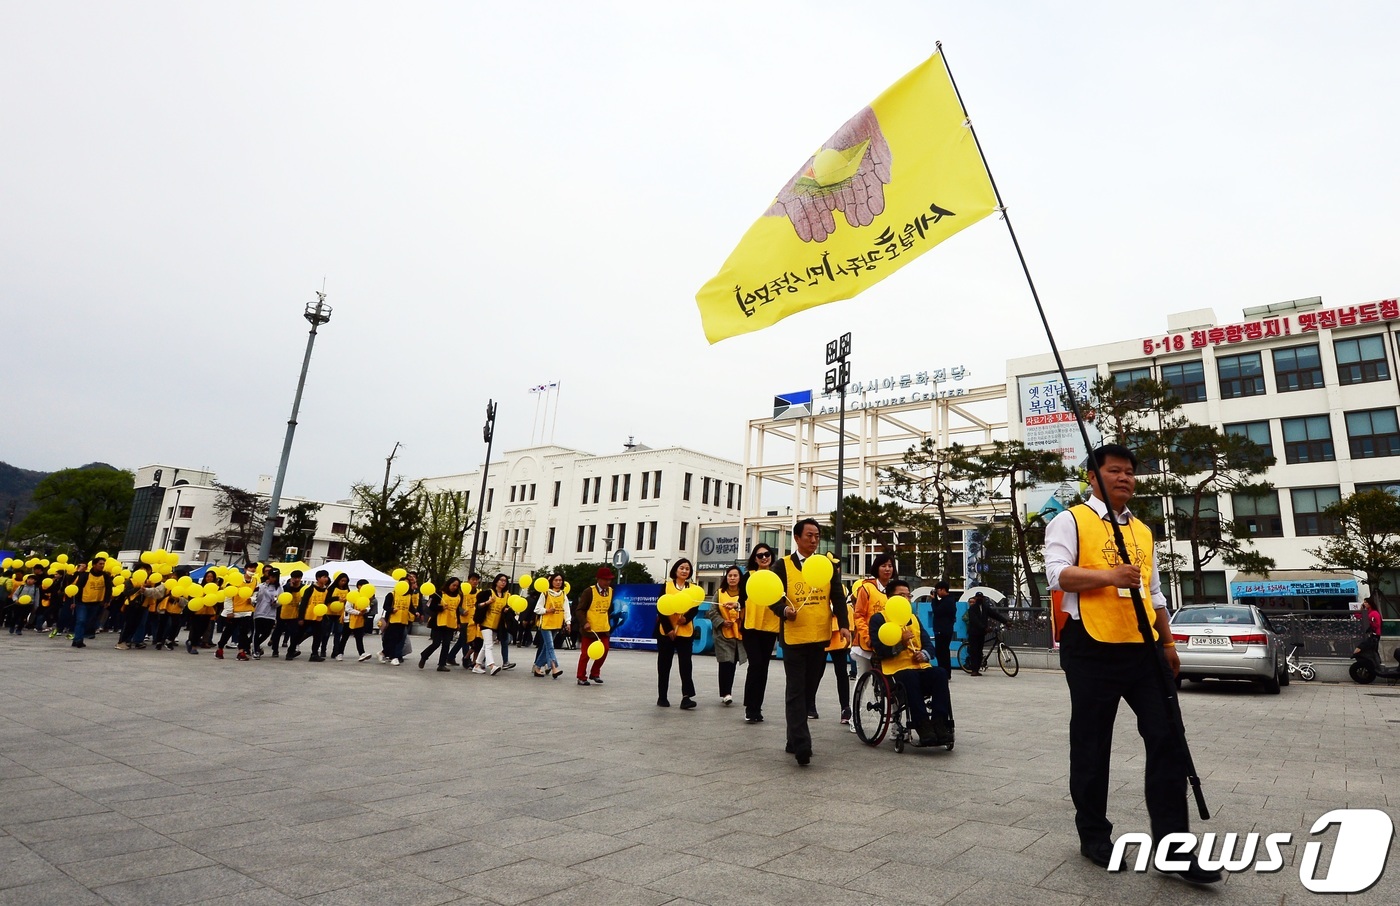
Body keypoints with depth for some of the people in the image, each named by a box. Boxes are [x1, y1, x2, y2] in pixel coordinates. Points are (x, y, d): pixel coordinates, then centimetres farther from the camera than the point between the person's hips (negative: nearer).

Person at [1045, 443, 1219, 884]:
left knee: (1168, 738, 2)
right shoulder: (1071, 520, -2)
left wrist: (1168, 643, 18)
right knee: (1092, 744, 4)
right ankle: (1093, 835, 19)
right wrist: (1109, 574, -28)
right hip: (1092, 648, -6)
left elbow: (1154, 592, 24)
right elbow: (1057, 574, -15)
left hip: (1143, 648, 6)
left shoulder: (1143, 530, 19)